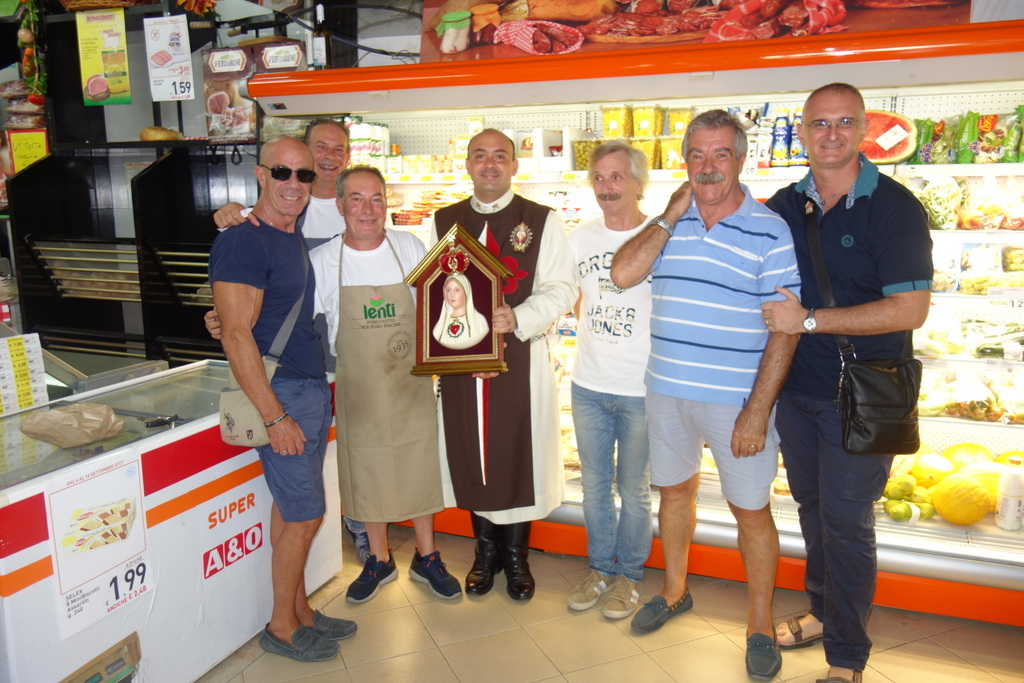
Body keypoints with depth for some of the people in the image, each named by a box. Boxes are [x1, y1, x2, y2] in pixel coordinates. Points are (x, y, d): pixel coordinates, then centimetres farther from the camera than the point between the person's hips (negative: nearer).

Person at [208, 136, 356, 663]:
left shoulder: (297, 239, 11)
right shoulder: (244, 241, -15)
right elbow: (236, 334, -19)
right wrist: (274, 416, -20)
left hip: (313, 389, 8)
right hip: (280, 393, -8)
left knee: (290, 508, 16)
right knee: (305, 514, -1)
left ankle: (300, 611, 27)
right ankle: (283, 627, 17)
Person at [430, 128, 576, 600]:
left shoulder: (543, 222, 2)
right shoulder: (443, 222, 11)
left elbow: (560, 290, -5)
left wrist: (518, 318, -22)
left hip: (520, 356, -2)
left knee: (519, 453, 5)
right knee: (471, 455, 10)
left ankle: (515, 555, 26)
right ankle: (486, 551, 31)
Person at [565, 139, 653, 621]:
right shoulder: (579, 238, 3)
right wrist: (594, 335, 5)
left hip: (641, 390, -4)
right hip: (588, 386, 4)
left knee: (634, 490, 11)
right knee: (594, 485, 16)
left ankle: (629, 574, 30)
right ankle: (600, 568, 34)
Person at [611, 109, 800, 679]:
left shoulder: (770, 231, -9)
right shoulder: (669, 223, 6)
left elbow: (785, 328, -12)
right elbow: (623, 274, -8)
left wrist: (757, 411, -17)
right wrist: (671, 216, -11)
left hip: (738, 400, -4)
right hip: (667, 390, 5)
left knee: (751, 509, 7)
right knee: (675, 489, 19)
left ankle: (761, 625, 28)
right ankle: (675, 592, 42)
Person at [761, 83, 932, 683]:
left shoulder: (894, 206, -12)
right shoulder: (783, 207, 4)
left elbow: (910, 310, -19)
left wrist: (809, 319, -22)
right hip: (794, 388, 5)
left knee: (846, 521, 2)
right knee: (812, 508, 18)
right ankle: (823, 611, 39)